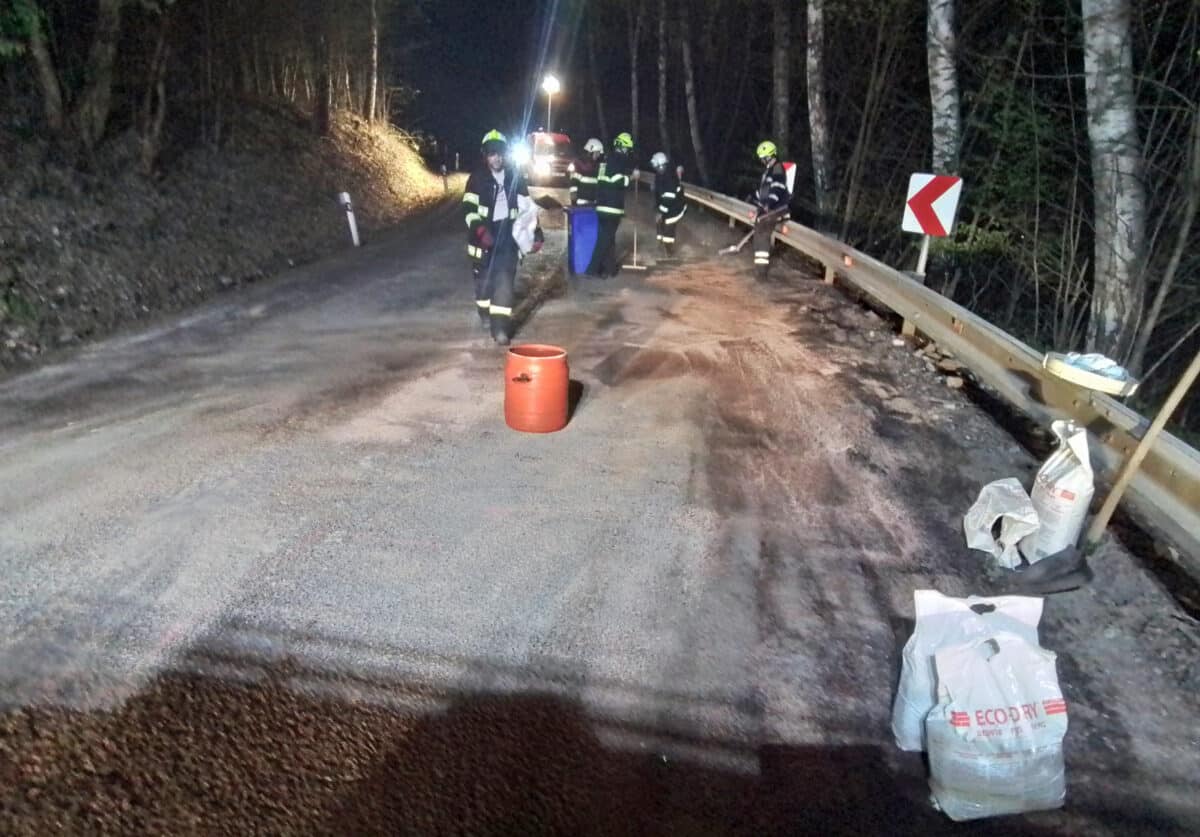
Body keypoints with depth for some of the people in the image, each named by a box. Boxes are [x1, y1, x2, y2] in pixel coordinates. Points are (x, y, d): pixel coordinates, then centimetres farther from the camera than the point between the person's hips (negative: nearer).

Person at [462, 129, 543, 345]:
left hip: (507, 233, 0)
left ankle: (500, 326, -12)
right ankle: (485, 312, 35)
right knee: (484, 276, 9)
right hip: (484, 233, 0)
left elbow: (527, 207, 12)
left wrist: (536, 233, 5)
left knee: (505, 277, -10)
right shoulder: (477, 178, 0)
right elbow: (469, 207, -8)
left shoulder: (515, 178, 7)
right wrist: (480, 230, -24)